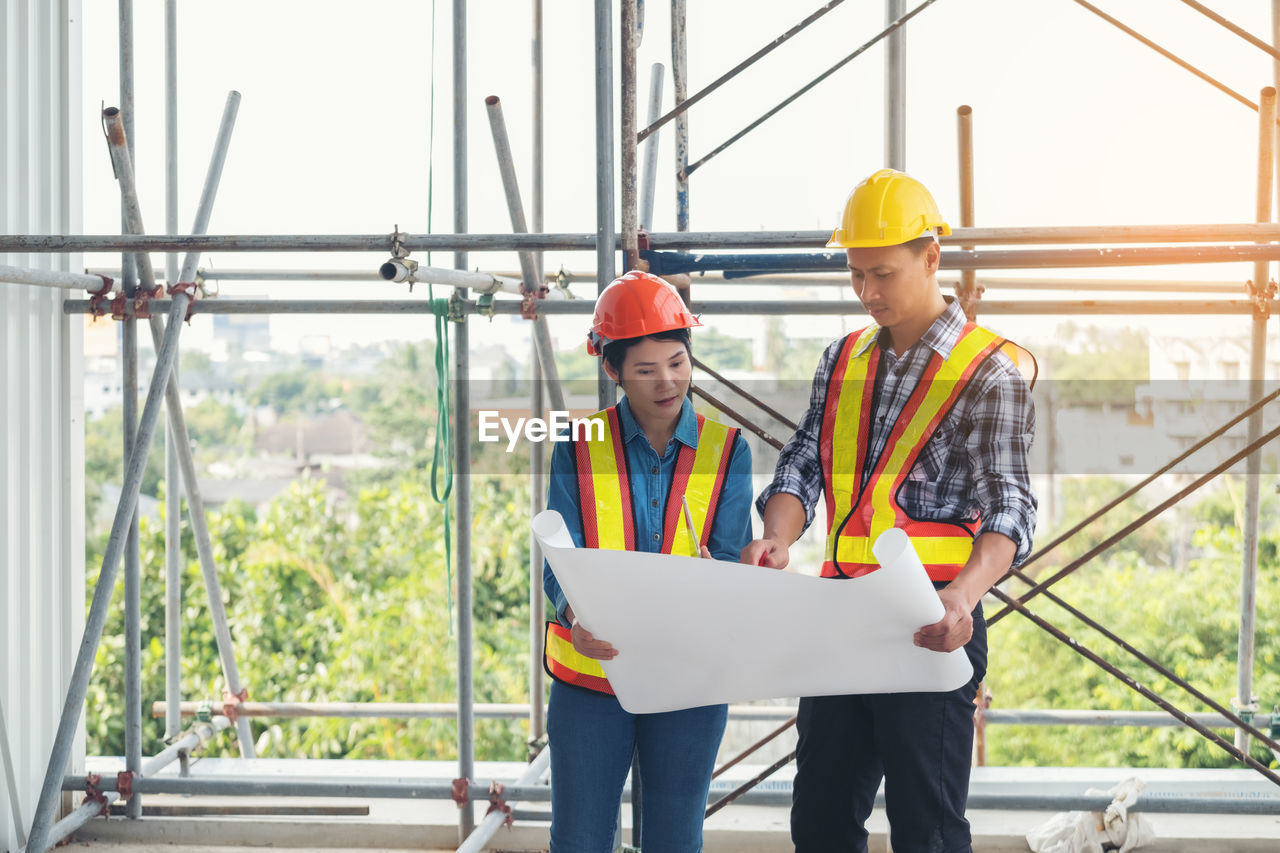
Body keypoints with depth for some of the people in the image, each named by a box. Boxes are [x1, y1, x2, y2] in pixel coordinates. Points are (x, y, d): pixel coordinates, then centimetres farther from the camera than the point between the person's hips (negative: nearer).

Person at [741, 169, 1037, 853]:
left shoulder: (989, 372, -5)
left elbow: (1008, 509, -13)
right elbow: (803, 466, 9)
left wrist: (964, 593, -33)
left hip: (930, 625, -6)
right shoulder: (843, 361, 13)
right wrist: (778, 538, -14)